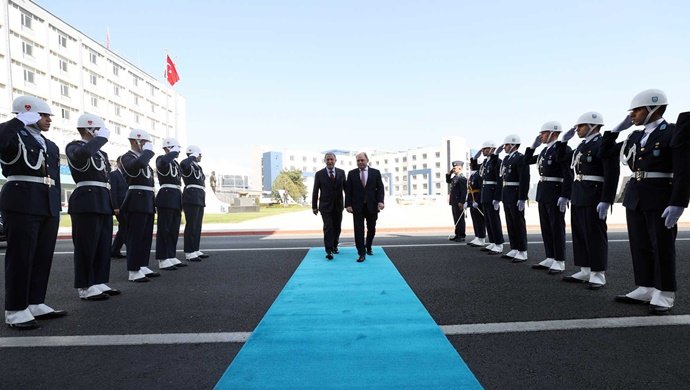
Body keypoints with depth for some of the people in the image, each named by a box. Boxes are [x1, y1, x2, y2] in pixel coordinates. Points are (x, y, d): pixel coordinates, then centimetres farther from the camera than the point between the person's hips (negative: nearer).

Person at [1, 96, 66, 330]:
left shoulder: (51, 146, 20)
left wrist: (57, 208, 14)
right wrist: (21, 120, -12)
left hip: (49, 207, 7)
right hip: (22, 204, -7)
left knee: (43, 256, 8)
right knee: (20, 257, -3)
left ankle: (36, 303, 17)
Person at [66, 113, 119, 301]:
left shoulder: (101, 152, 19)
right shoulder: (74, 146, -3)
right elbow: (82, 154, -29)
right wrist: (101, 138, -16)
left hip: (103, 201, 8)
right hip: (87, 201, -8)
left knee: (103, 245, 9)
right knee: (86, 245, -3)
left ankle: (99, 283, 17)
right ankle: (85, 287, 5)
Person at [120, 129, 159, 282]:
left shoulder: (143, 158, 21)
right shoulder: (127, 157, -5)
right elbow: (138, 164, -31)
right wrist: (148, 151, -14)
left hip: (147, 202, 9)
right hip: (136, 202, -9)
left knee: (146, 236, 11)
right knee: (135, 237, -5)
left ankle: (143, 266, 20)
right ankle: (134, 271, 0)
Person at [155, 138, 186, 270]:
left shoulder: (175, 163, 19)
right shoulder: (161, 159, -4)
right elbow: (162, 163, -32)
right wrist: (173, 152, -16)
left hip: (176, 197, 8)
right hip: (166, 197, -8)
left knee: (174, 230, 11)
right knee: (164, 229, -4)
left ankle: (172, 257, 19)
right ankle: (162, 260, 2)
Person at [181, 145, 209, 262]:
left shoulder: (198, 167, 21)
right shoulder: (187, 165, -7)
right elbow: (183, 164, -34)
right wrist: (193, 157, -16)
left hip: (199, 199, 9)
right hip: (191, 198, -9)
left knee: (197, 226, 10)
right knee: (191, 225, -8)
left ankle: (195, 250, 16)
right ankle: (189, 253, -4)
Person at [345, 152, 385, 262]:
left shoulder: (376, 172, 5)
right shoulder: (351, 173, 5)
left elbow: (380, 188, 2)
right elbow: (348, 190, 2)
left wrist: (380, 201, -12)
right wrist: (348, 204, -7)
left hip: (372, 206, 1)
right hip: (357, 206, -1)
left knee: (371, 229, 11)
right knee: (359, 230, -4)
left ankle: (368, 247, 35)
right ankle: (362, 253, 2)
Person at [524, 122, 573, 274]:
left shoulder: (563, 149, -12)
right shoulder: (544, 150, 14)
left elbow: (568, 175, -17)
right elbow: (527, 160, 24)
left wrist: (565, 197, -22)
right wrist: (533, 145, 12)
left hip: (556, 193, -8)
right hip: (543, 193, 8)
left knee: (557, 228, -2)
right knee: (546, 227, 11)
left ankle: (559, 262, 7)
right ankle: (550, 258, 20)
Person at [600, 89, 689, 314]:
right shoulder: (636, 137, 12)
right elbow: (606, 151, 18)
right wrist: (617, 128, 9)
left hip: (660, 198, -6)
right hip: (634, 197, 6)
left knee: (662, 246, 2)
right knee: (640, 246, 10)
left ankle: (664, 296, 12)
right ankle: (645, 290, 20)